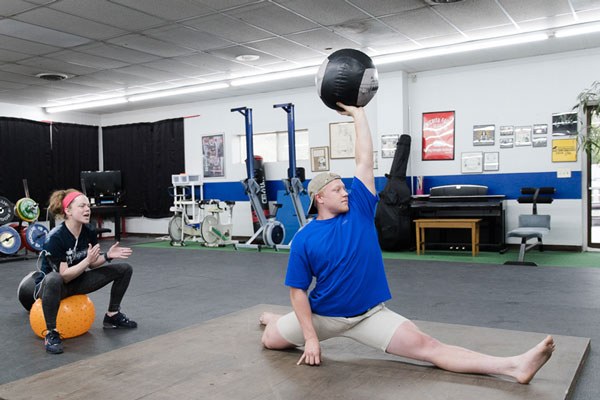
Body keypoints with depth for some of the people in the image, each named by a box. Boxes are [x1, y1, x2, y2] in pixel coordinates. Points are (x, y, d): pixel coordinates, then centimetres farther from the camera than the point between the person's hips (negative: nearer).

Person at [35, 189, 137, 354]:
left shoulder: (89, 232, -9)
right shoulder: (55, 238, -27)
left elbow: (92, 265, 3)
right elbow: (64, 275, -26)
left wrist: (107, 256, -15)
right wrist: (87, 260, -36)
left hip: (77, 281, 6)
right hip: (49, 285, -6)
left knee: (124, 269, -3)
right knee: (54, 279, -45)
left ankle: (112, 316, 10)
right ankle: (51, 333, -28)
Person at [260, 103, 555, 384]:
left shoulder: (358, 210, -4)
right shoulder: (304, 239, -9)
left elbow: (365, 160, -5)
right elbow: (297, 290, -7)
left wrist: (358, 113, -1)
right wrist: (311, 337, -12)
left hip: (370, 314, 1)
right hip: (323, 315, 0)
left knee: (428, 347, -13)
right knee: (270, 339, 13)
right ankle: (272, 318, 49)